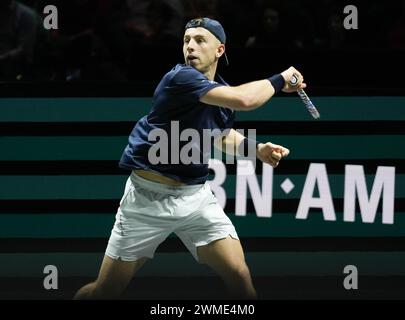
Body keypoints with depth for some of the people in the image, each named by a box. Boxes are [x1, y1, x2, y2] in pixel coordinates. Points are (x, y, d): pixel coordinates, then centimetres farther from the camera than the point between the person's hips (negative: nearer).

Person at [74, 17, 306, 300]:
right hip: (148, 199, -6)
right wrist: (280, 80, -16)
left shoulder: (223, 92, 5)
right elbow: (244, 100, -33)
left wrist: (256, 148, 6)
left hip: (197, 197, 6)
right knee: (105, 292, 0)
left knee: (239, 276, -9)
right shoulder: (180, 78, -20)